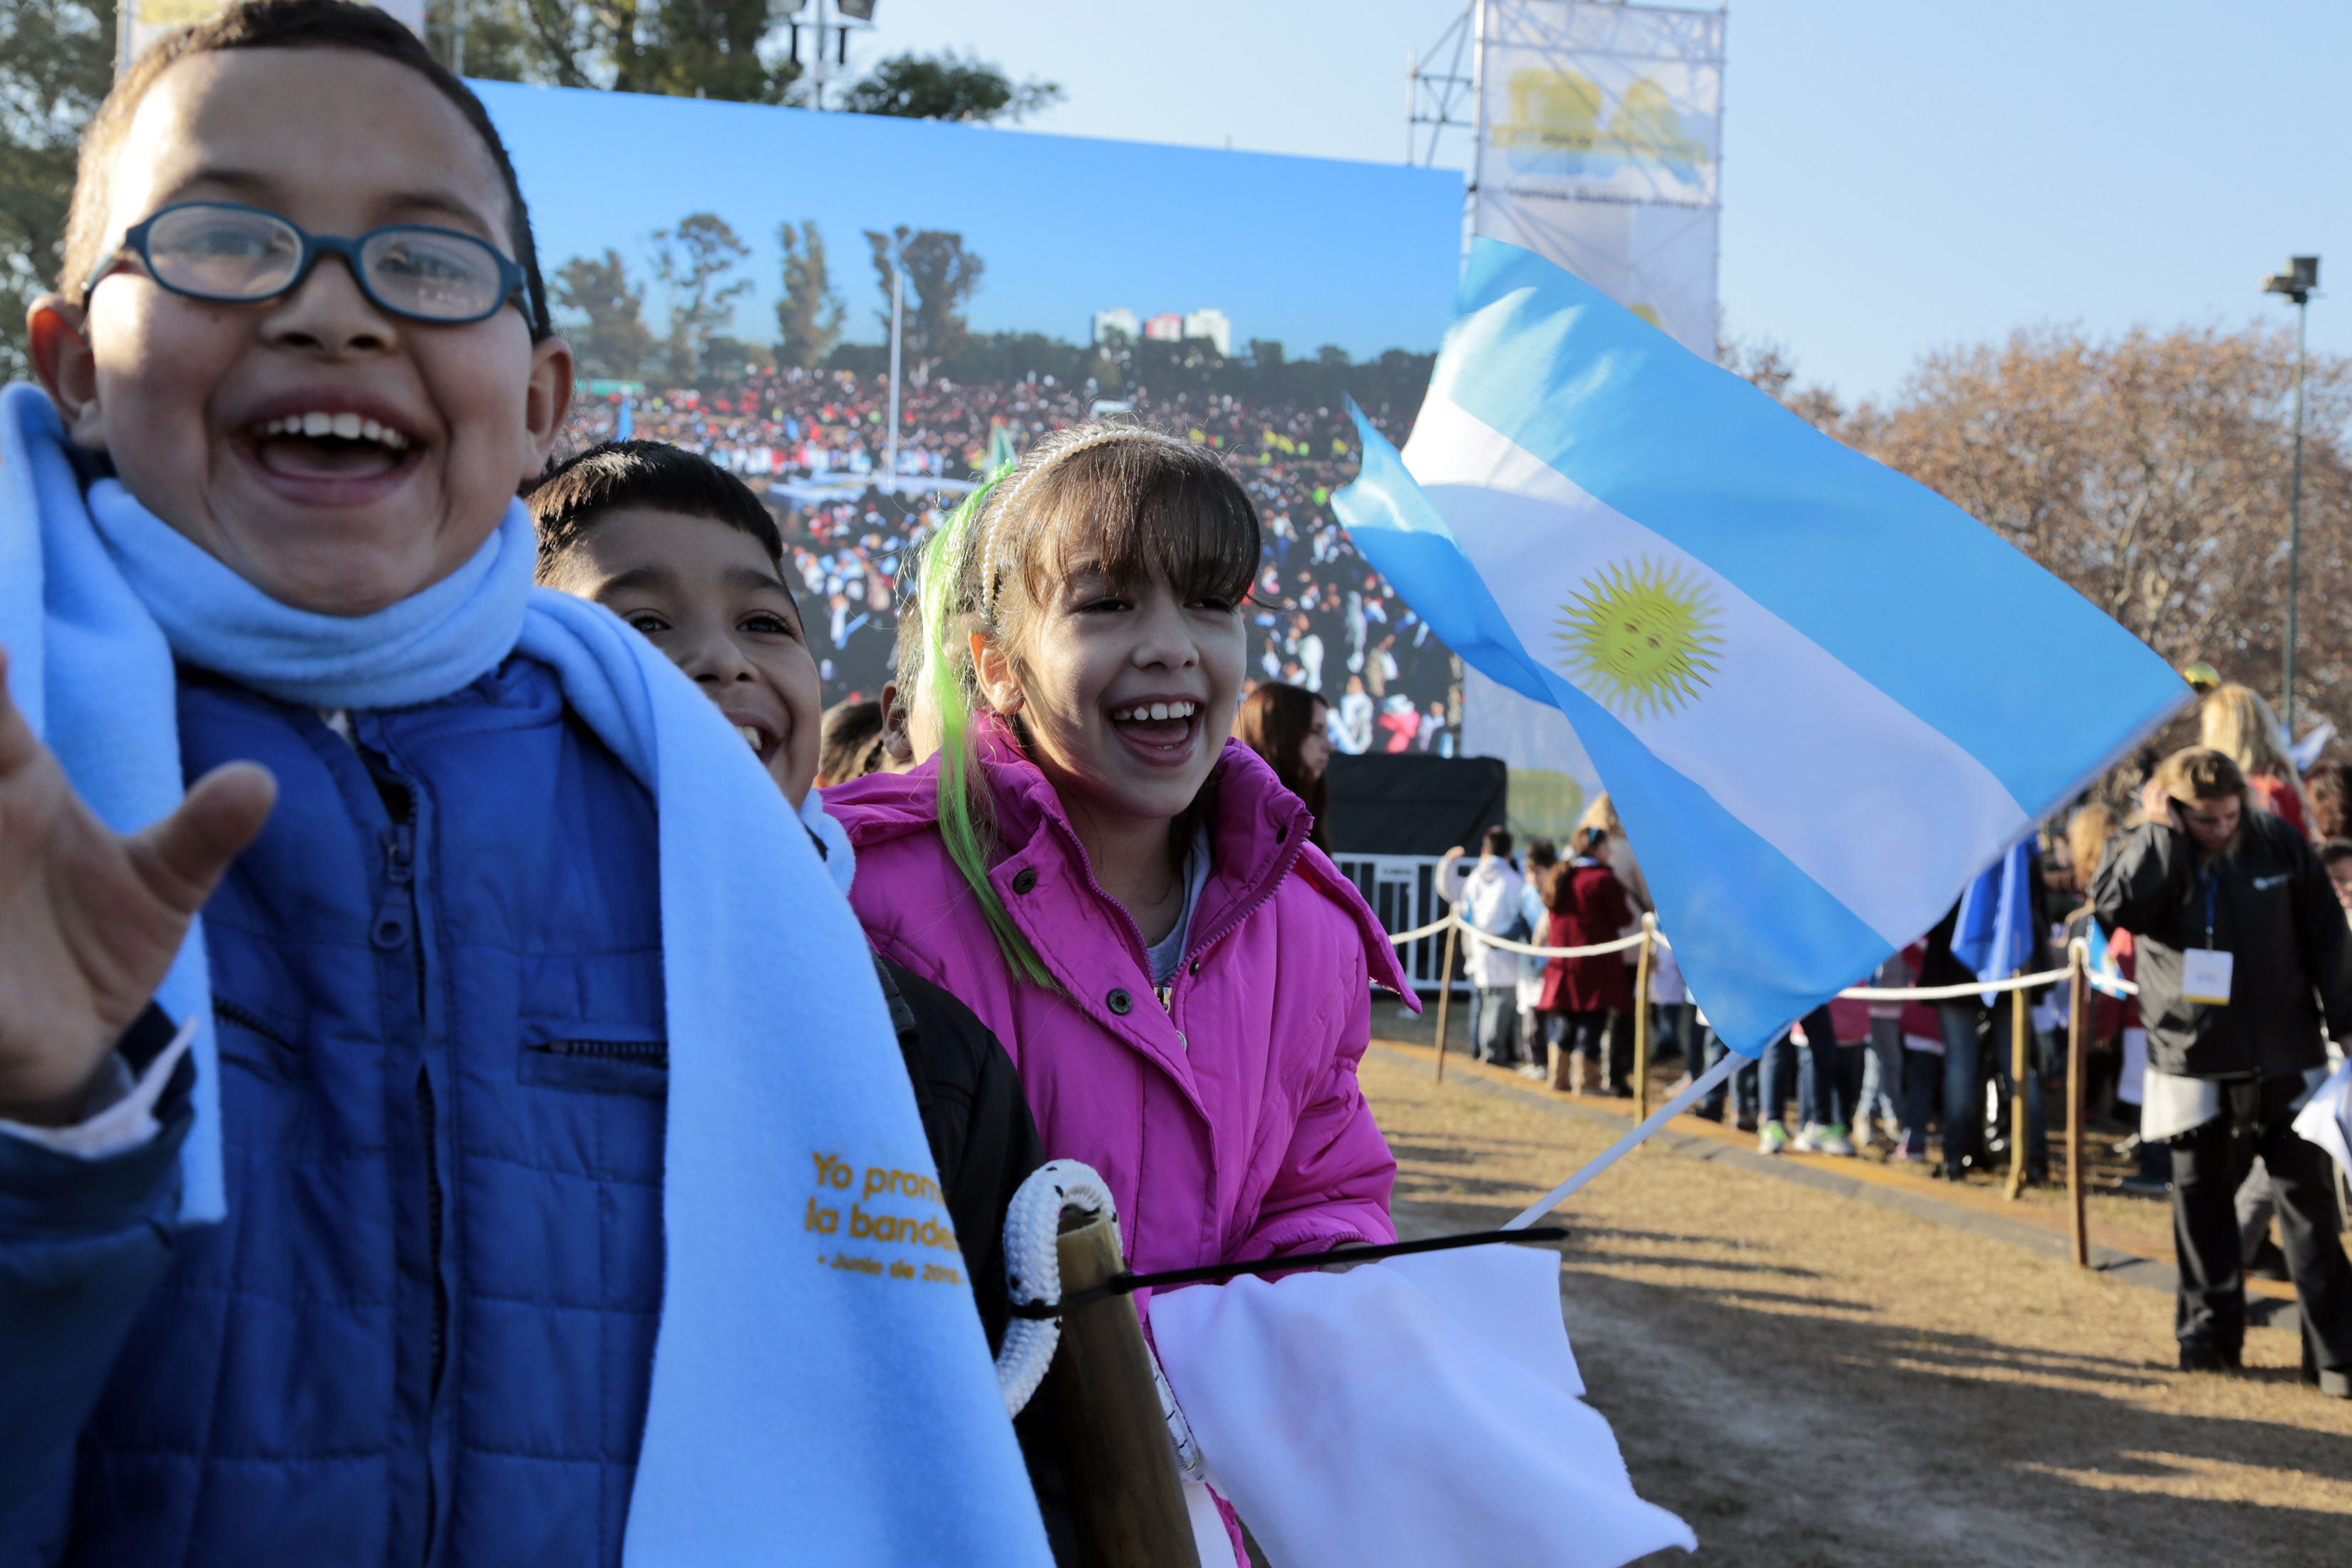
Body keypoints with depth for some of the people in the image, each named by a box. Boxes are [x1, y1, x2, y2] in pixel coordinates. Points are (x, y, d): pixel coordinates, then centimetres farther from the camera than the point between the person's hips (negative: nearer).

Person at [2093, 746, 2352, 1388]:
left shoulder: (2279, 841, -2)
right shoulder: (2151, 853, -4)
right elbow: (2113, 906, -25)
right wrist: (2157, 831, -22)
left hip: (2284, 1058, 0)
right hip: (2192, 1063, 1)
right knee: (2200, 1197, 10)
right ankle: (2210, 1330, 22)